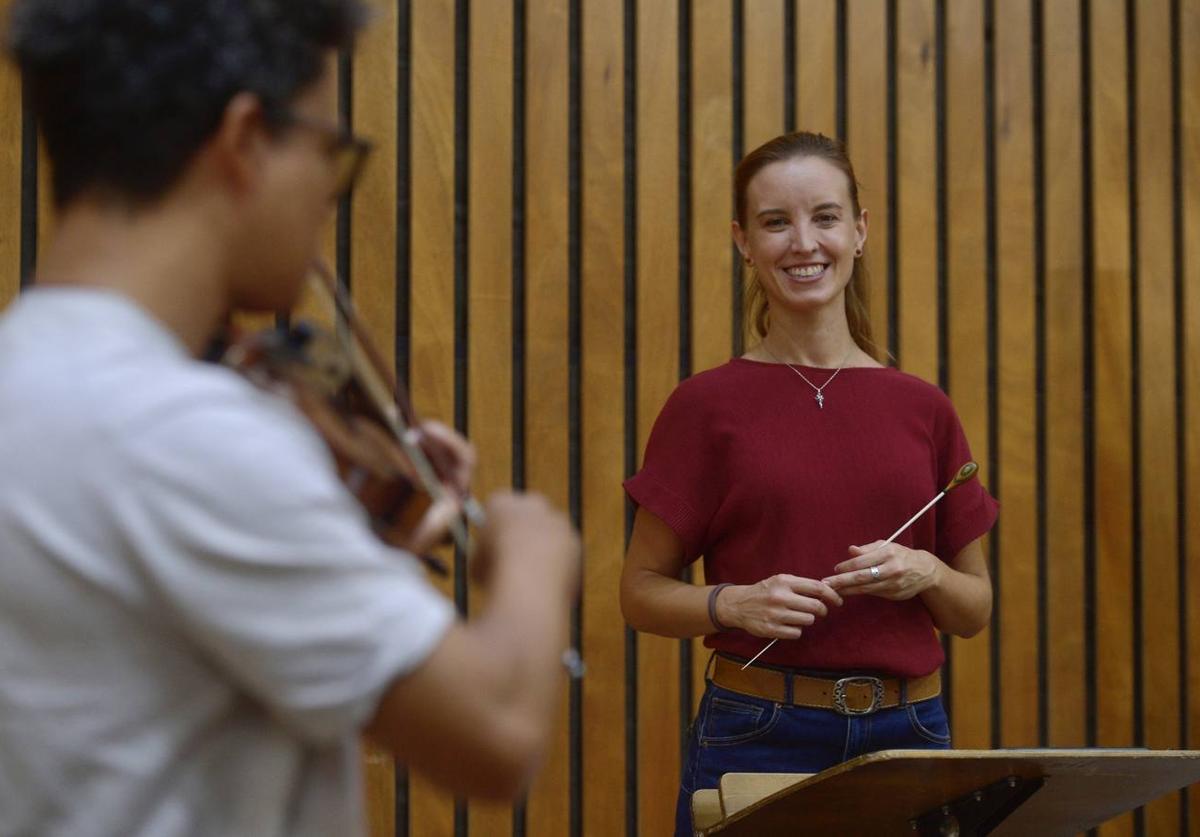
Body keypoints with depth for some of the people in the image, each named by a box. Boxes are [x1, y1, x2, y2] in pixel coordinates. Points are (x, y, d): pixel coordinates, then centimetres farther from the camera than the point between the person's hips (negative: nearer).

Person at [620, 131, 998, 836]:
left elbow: (975, 609, 12)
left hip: (908, 731, 3)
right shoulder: (708, 406, -1)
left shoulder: (920, 408, 6)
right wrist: (736, 603, -15)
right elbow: (641, 590, 3)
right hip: (758, 740, -2)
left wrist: (925, 574, -9)